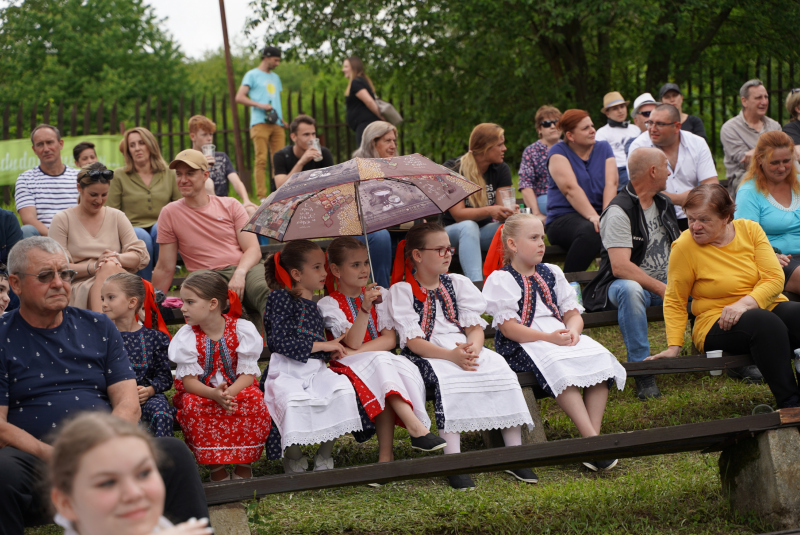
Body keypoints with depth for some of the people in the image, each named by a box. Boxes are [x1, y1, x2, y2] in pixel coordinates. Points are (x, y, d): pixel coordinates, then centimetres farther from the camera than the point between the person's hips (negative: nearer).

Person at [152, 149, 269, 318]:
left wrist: (239, 274, -15)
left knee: (263, 289, -38)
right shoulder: (170, 213, 11)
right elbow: (165, 268, 15)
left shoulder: (230, 205, 13)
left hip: (246, 268, 1)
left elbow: (253, 249, 5)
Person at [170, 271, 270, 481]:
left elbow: (248, 374, -14)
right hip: (201, 392, 0)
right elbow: (189, 379, -13)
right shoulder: (187, 336, -9)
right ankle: (216, 467, -20)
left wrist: (229, 392, -36)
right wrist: (215, 394, -35)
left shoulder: (242, 329, -12)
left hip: (237, 388, 0)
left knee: (254, 401, -33)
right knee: (193, 407, -35)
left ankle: (244, 464, -15)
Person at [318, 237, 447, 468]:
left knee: (405, 368, -33)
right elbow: (353, 343, -16)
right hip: (349, 364, -3)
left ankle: (386, 452, -41)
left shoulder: (380, 295, 12)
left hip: (384, 358, 3)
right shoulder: (329, 304, -1)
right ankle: (416, 427, -48)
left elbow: (390, 339, 0)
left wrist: (358, 351, -15)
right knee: (381, 362, -37)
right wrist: (364, 308, -30)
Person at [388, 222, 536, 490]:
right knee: (449, 379, -37)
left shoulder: (458, 283, 17)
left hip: (464, 346, 5)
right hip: (426, 355, -4)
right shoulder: (401, 290, 2)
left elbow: (475, 326, 9)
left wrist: (473, 347, -17)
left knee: (500, 368, -25)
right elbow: (413, 340, -9)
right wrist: (451, 355, -24)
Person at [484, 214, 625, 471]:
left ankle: (594, 432, -29)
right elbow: (508, 327, -9)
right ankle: (591, 439, -42)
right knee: (558, 366, -37)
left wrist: (572, 330, -9)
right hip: (522, 345, -6)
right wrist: (548, 338, -20)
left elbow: (573, 313, 17)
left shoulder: (552, 273, 22)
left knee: (599, 358, -24)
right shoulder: (500, 280, 2)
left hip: (561, 337, 6)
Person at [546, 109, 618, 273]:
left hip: (598, 213, 4)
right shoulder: (558, 152, 1)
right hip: (563, 217, -4)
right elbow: (570, 188, -14)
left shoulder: (604, 148, 14)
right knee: (590, 231, -38)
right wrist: (592, 216, -28)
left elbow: (611, 184, -1)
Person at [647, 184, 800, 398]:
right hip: (717, 324, -4)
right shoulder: (684, 246, -6)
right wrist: (674, 346, -10)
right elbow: (674, 302, 1)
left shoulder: (749, 229, 2)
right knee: (766, 323, -36)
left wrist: (745, 303, -21)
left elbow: (775, 278, -3)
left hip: (767, 306, 4)